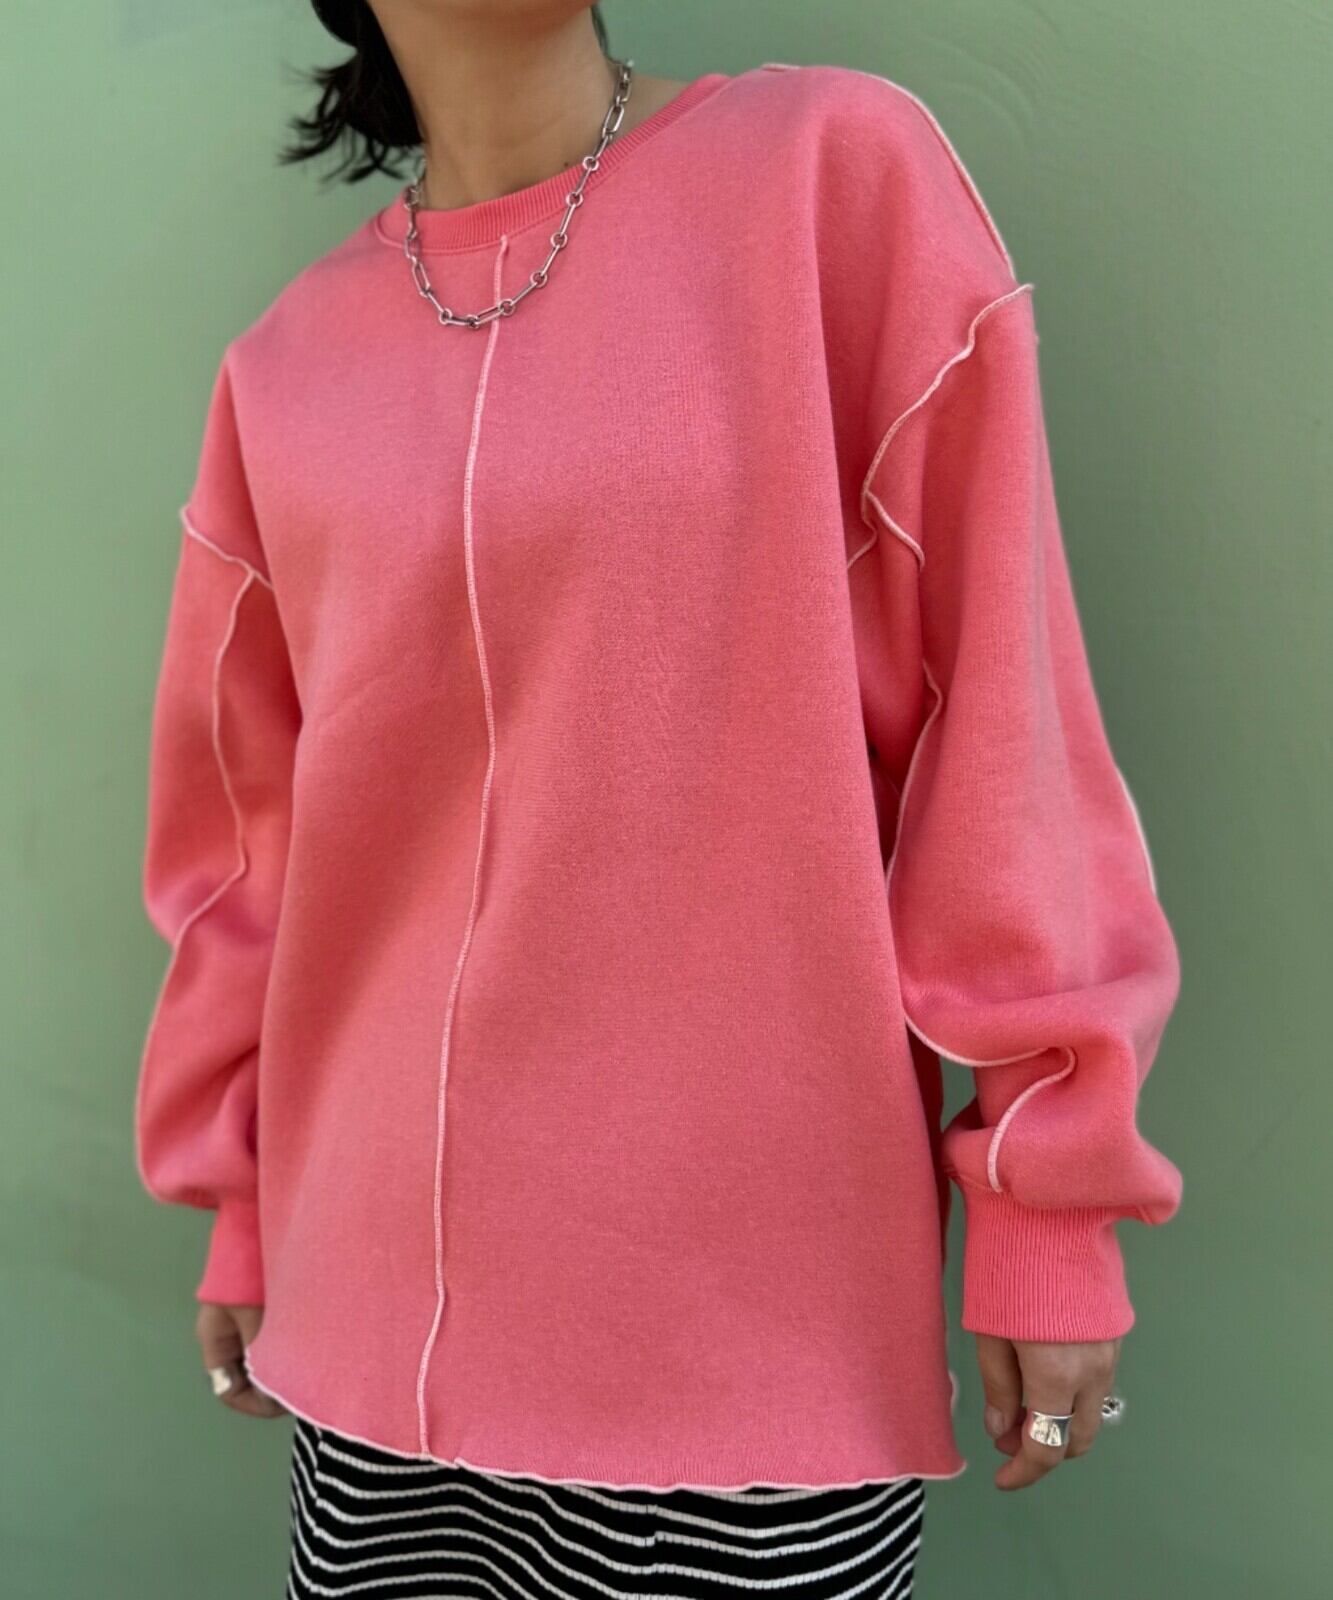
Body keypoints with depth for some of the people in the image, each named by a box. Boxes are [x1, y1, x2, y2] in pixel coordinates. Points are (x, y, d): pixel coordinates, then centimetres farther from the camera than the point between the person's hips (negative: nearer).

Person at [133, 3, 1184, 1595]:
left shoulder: (839, 172, -6)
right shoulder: (284, 370, 4)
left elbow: (996, 699, -7)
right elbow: (251, 828, 11)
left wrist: (1048, 1186, -7)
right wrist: (242, 1205, 15)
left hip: (757, 1307, -3)